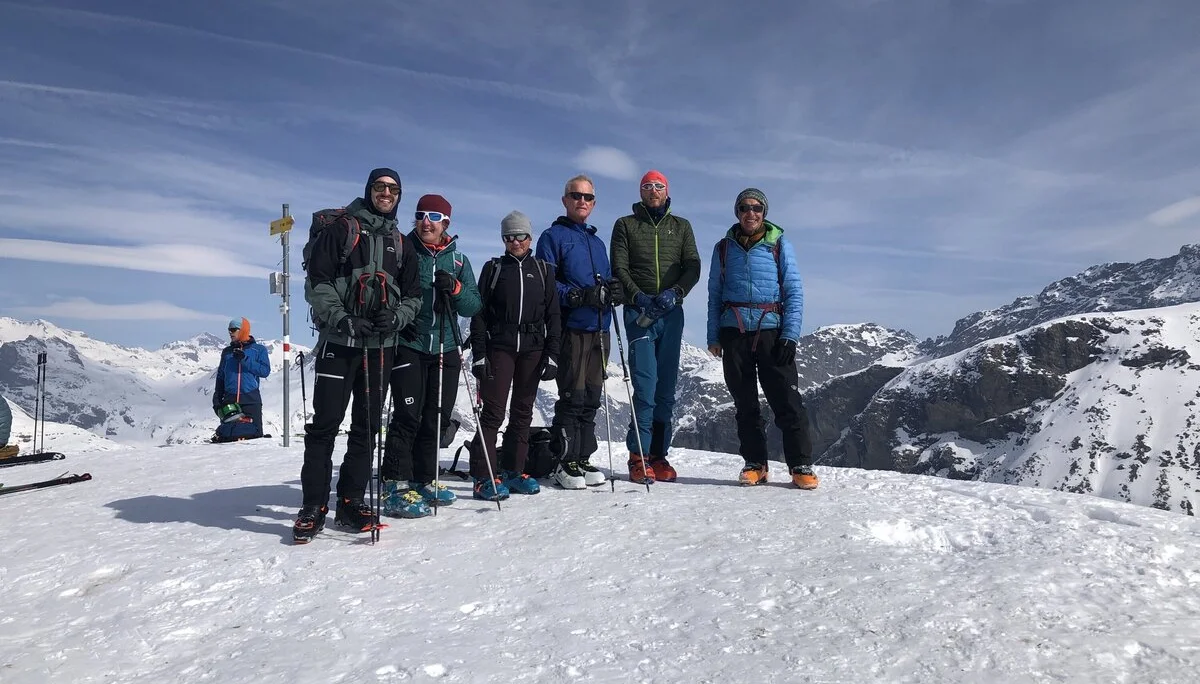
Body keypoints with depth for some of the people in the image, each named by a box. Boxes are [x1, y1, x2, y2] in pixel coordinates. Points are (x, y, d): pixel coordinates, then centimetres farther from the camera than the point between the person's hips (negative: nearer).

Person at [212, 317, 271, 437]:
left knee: (254, 434, -8)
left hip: (251, 399, -3)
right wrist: (217, 398, 10)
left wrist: (245, 360, -13)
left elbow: (265, 371, -7)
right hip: (229, 400, 4)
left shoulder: (259, 350, 6)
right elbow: (221, 376, 19)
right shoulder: (227, 351, 17)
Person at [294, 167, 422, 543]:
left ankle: (352, 501, 16)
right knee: (325, 423, -5)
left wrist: (396, 317, -6)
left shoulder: (400, 243, 17)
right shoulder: (341, 228, 4)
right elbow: (317, 282, -4)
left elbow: (413, 295, 14)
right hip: (339, 340, -4)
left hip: (381, 344, 4)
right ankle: (314, 506, 3)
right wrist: (342, 319, -17)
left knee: (367, 425, 7)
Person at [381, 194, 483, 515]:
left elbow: (475, 305, 6)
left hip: (446, 349, 4)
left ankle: (424, 480, 24)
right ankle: (396, 487, -2)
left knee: (437, 417, 10)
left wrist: (455, 289, -13)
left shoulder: (458, 259, 11)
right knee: (408, 416, -9)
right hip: (408, 346, -4)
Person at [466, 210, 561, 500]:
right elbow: (479, 313, 4)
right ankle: (484, 476, -5)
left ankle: (513, 471, 17)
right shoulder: (493, 268, 8)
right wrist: (478, 354, -5)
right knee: (493, 411, -7)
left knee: (523, 411, 7)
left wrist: (552, 354, 1)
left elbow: (553, 315, 9)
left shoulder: (543, 270, 12)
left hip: (533, 349, 2)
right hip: (499, 347, -2)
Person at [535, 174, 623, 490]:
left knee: (591, 398, 8)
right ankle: (564, 462, 0)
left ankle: (582, 458, 16)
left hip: (600, 329, 7)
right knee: (572, 396, -8)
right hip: (572, 329, -6)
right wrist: (581, 296, -20)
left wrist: (614, 290, 1)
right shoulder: (553, 236, 3)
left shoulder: (597, 242, 24)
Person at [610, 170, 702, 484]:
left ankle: (658, 455, 9)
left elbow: (693, 267, 7)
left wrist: (674, 293, -12)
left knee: (667, 386, 2)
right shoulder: (625, 225, 11)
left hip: (672, 313, 3)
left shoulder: (681, 226, 17)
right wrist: (638, 297, -14)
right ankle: (639, 456, -6)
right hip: (639, 312, -3)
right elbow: (619, 268, 2)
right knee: (645, 383, -11)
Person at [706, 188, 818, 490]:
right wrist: (713, 336, 5)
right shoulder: (724, 248, 12)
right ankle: (754, 464, 16)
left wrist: (790, 335, -8)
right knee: (745, 404, 7)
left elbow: (794, 292, 2)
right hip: (734, 333, 2)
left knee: (787, 400, -6)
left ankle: (801, 465, 1)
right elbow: (715, 295, 13)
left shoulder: (780, 245, 6)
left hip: (772, 332, -2)